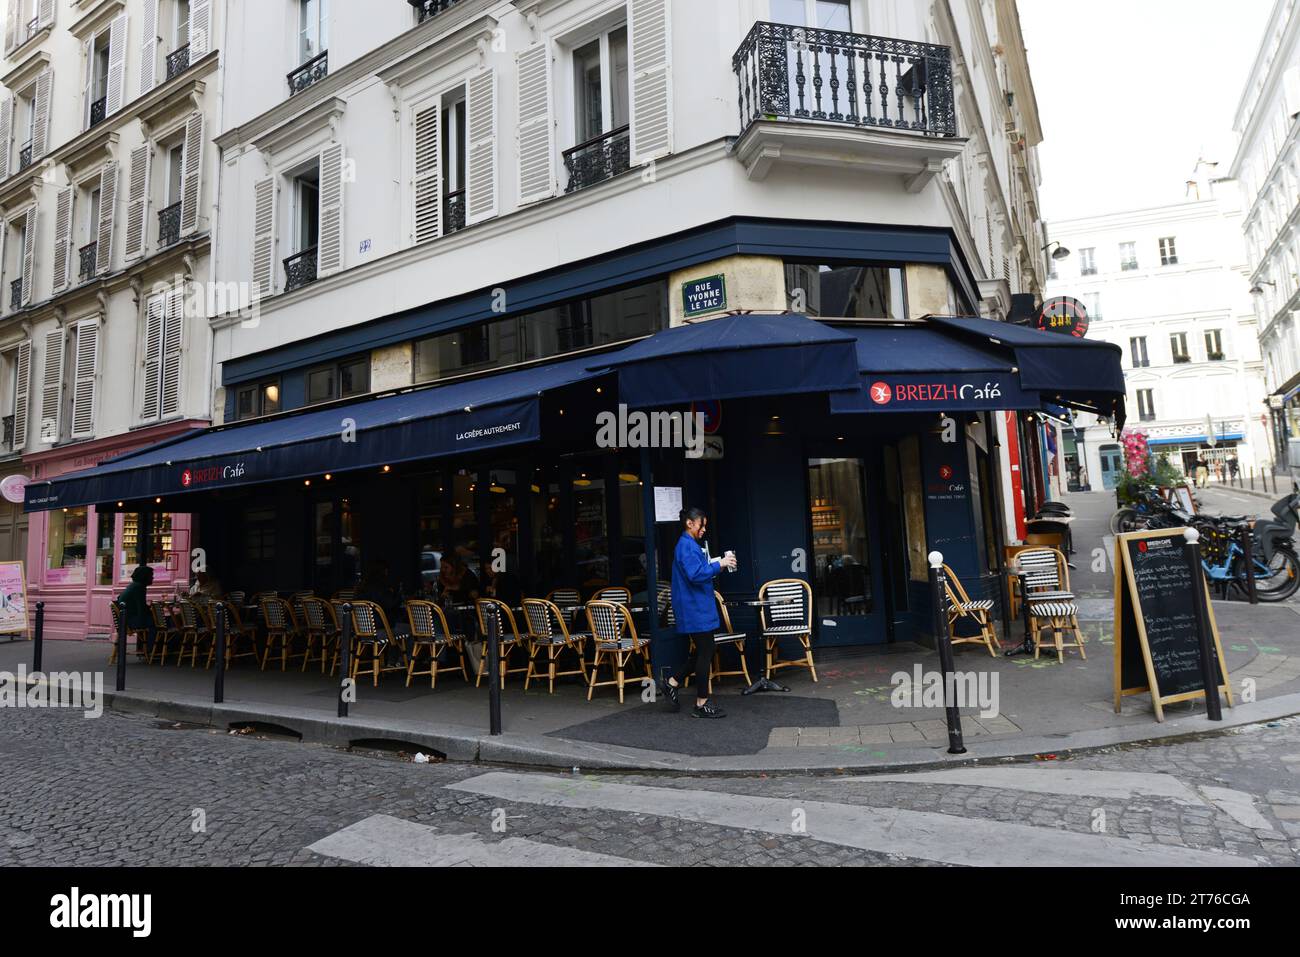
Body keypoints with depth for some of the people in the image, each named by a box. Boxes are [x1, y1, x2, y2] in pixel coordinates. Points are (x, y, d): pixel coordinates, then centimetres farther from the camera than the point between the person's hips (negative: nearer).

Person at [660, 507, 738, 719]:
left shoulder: (691, 545, 17)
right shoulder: (686, 546, -16)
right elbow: (695, 575, -25)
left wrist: (717, 565, 11)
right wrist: (719, 564, -19)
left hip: (697, 608, 10)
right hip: (695, 608, -10)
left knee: (703, 652, 16)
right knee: (705, 653, -3)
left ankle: (671, 683, 21)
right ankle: (701, 705, 6)